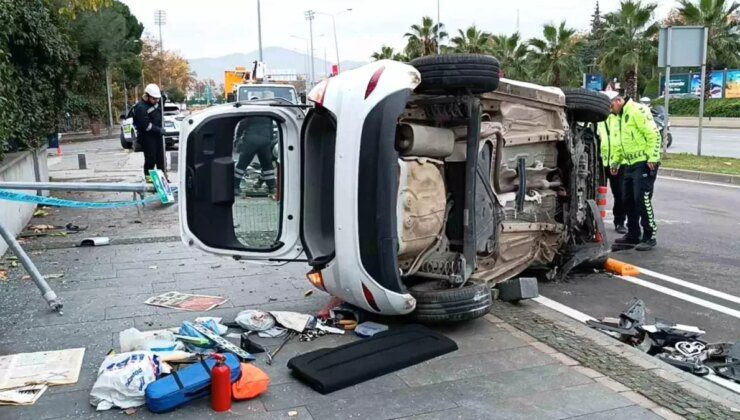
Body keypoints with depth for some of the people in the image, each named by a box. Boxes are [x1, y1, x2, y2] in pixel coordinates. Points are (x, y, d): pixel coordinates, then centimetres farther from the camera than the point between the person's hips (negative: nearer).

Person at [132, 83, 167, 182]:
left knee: (161, 156, 11)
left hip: (157, 134, 8)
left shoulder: (155, 102, 5)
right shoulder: (140, 107, -18)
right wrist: (159, 130, -20)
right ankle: (148, 176, 8)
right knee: (151, 158, -6)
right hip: (147, 136, -8)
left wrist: (163, 96, 6)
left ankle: (163, 174, 19)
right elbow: (145, 125, -23)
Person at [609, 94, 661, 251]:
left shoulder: (637, 110, -11)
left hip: (644, 163, -10)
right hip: (630, 164, 10)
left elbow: (653, 134, -18)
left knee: (643, 199, -9)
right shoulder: (622, 116, 20)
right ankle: (633, 234, 23)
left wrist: (652, 158, -22)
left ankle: (650, 236, 0)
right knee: (629, 200, 12)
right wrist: (615, 162, 24)